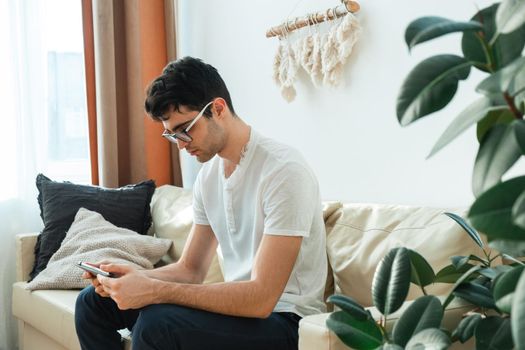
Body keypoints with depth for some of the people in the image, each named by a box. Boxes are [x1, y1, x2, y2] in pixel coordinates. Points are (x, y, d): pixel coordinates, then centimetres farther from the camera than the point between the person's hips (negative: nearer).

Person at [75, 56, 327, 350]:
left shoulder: (284, 171, -22)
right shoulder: (208, 173, 5)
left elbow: (261, 299, -26)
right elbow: (191, 270, 10)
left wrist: (155, 290, -28)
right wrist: (138, 277, -11)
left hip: (283, 320, -8)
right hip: (240, 303, 8)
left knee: (157, 324, -32)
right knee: (93, 301, 8)